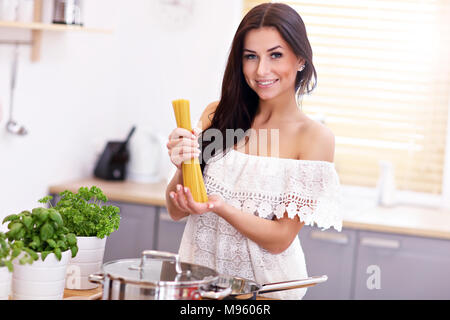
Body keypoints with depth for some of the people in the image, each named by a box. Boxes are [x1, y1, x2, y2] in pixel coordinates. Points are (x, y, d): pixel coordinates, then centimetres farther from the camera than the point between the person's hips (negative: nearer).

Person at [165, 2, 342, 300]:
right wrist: (183, 168, -15)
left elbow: (280, 239, -8)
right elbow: (176, 210, 5)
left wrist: (219, 206, -22)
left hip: (263, 285, -3)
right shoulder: (218, 115, 3)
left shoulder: (316, 138, -7)